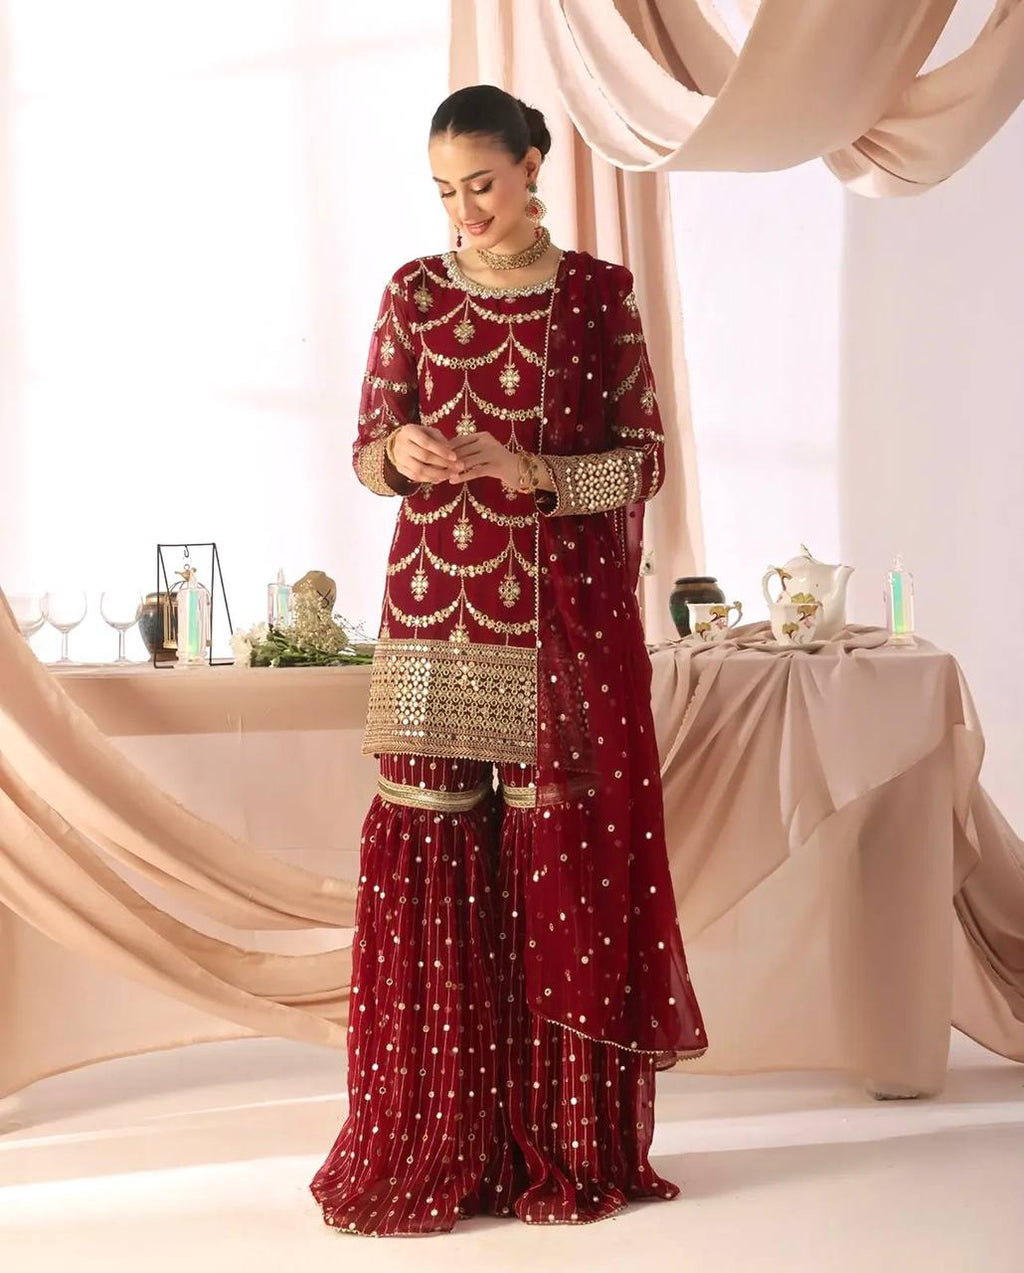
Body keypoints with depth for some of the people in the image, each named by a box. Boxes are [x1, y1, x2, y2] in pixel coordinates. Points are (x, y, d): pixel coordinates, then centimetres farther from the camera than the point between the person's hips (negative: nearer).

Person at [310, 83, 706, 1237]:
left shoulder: (599, 295, 3)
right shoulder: (414, 292, 7)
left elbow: (644, 458, 0)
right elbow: (367, 450, 8)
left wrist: (528, 470, -16)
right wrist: (400, 457, -15)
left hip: (567, 617, -1)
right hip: (438, 610, 1)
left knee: (564, 863, -2)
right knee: (430, 860, -3)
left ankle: (561, 1146, 11)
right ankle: (426, 1151, 8)